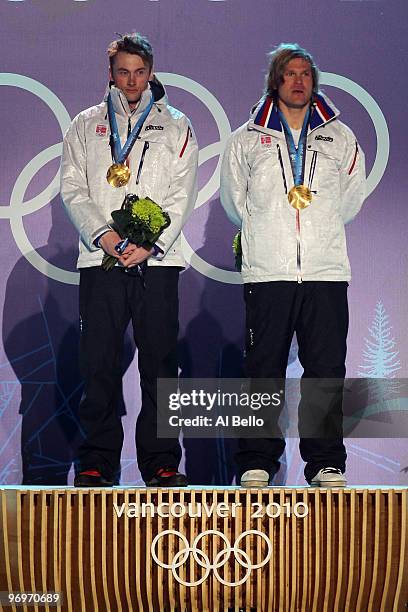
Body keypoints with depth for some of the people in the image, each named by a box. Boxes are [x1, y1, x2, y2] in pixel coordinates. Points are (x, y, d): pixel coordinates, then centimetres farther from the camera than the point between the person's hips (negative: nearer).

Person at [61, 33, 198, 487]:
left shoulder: (175, 125, 12)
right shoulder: (86, 126, 15)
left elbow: (182, 194, 3)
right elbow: (73, 189, 6)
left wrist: (151, 244, -10)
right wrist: (102, 234, -10)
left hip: (157, 261, -1)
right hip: (100, 260, 1)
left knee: (159, 363, -1)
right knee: (98, 364, -1)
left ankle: (161, 462, 4)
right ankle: (96, 462, 5)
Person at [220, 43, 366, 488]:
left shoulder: (341, 139, 13)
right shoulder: (246, 141, 9)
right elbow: (235, 202, 17)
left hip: (327, 271, 1)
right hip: (267, 271, -1)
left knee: (327, 369, 0)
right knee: (264, 368, -1)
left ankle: (326, 462, 7)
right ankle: (257, 461, 6)